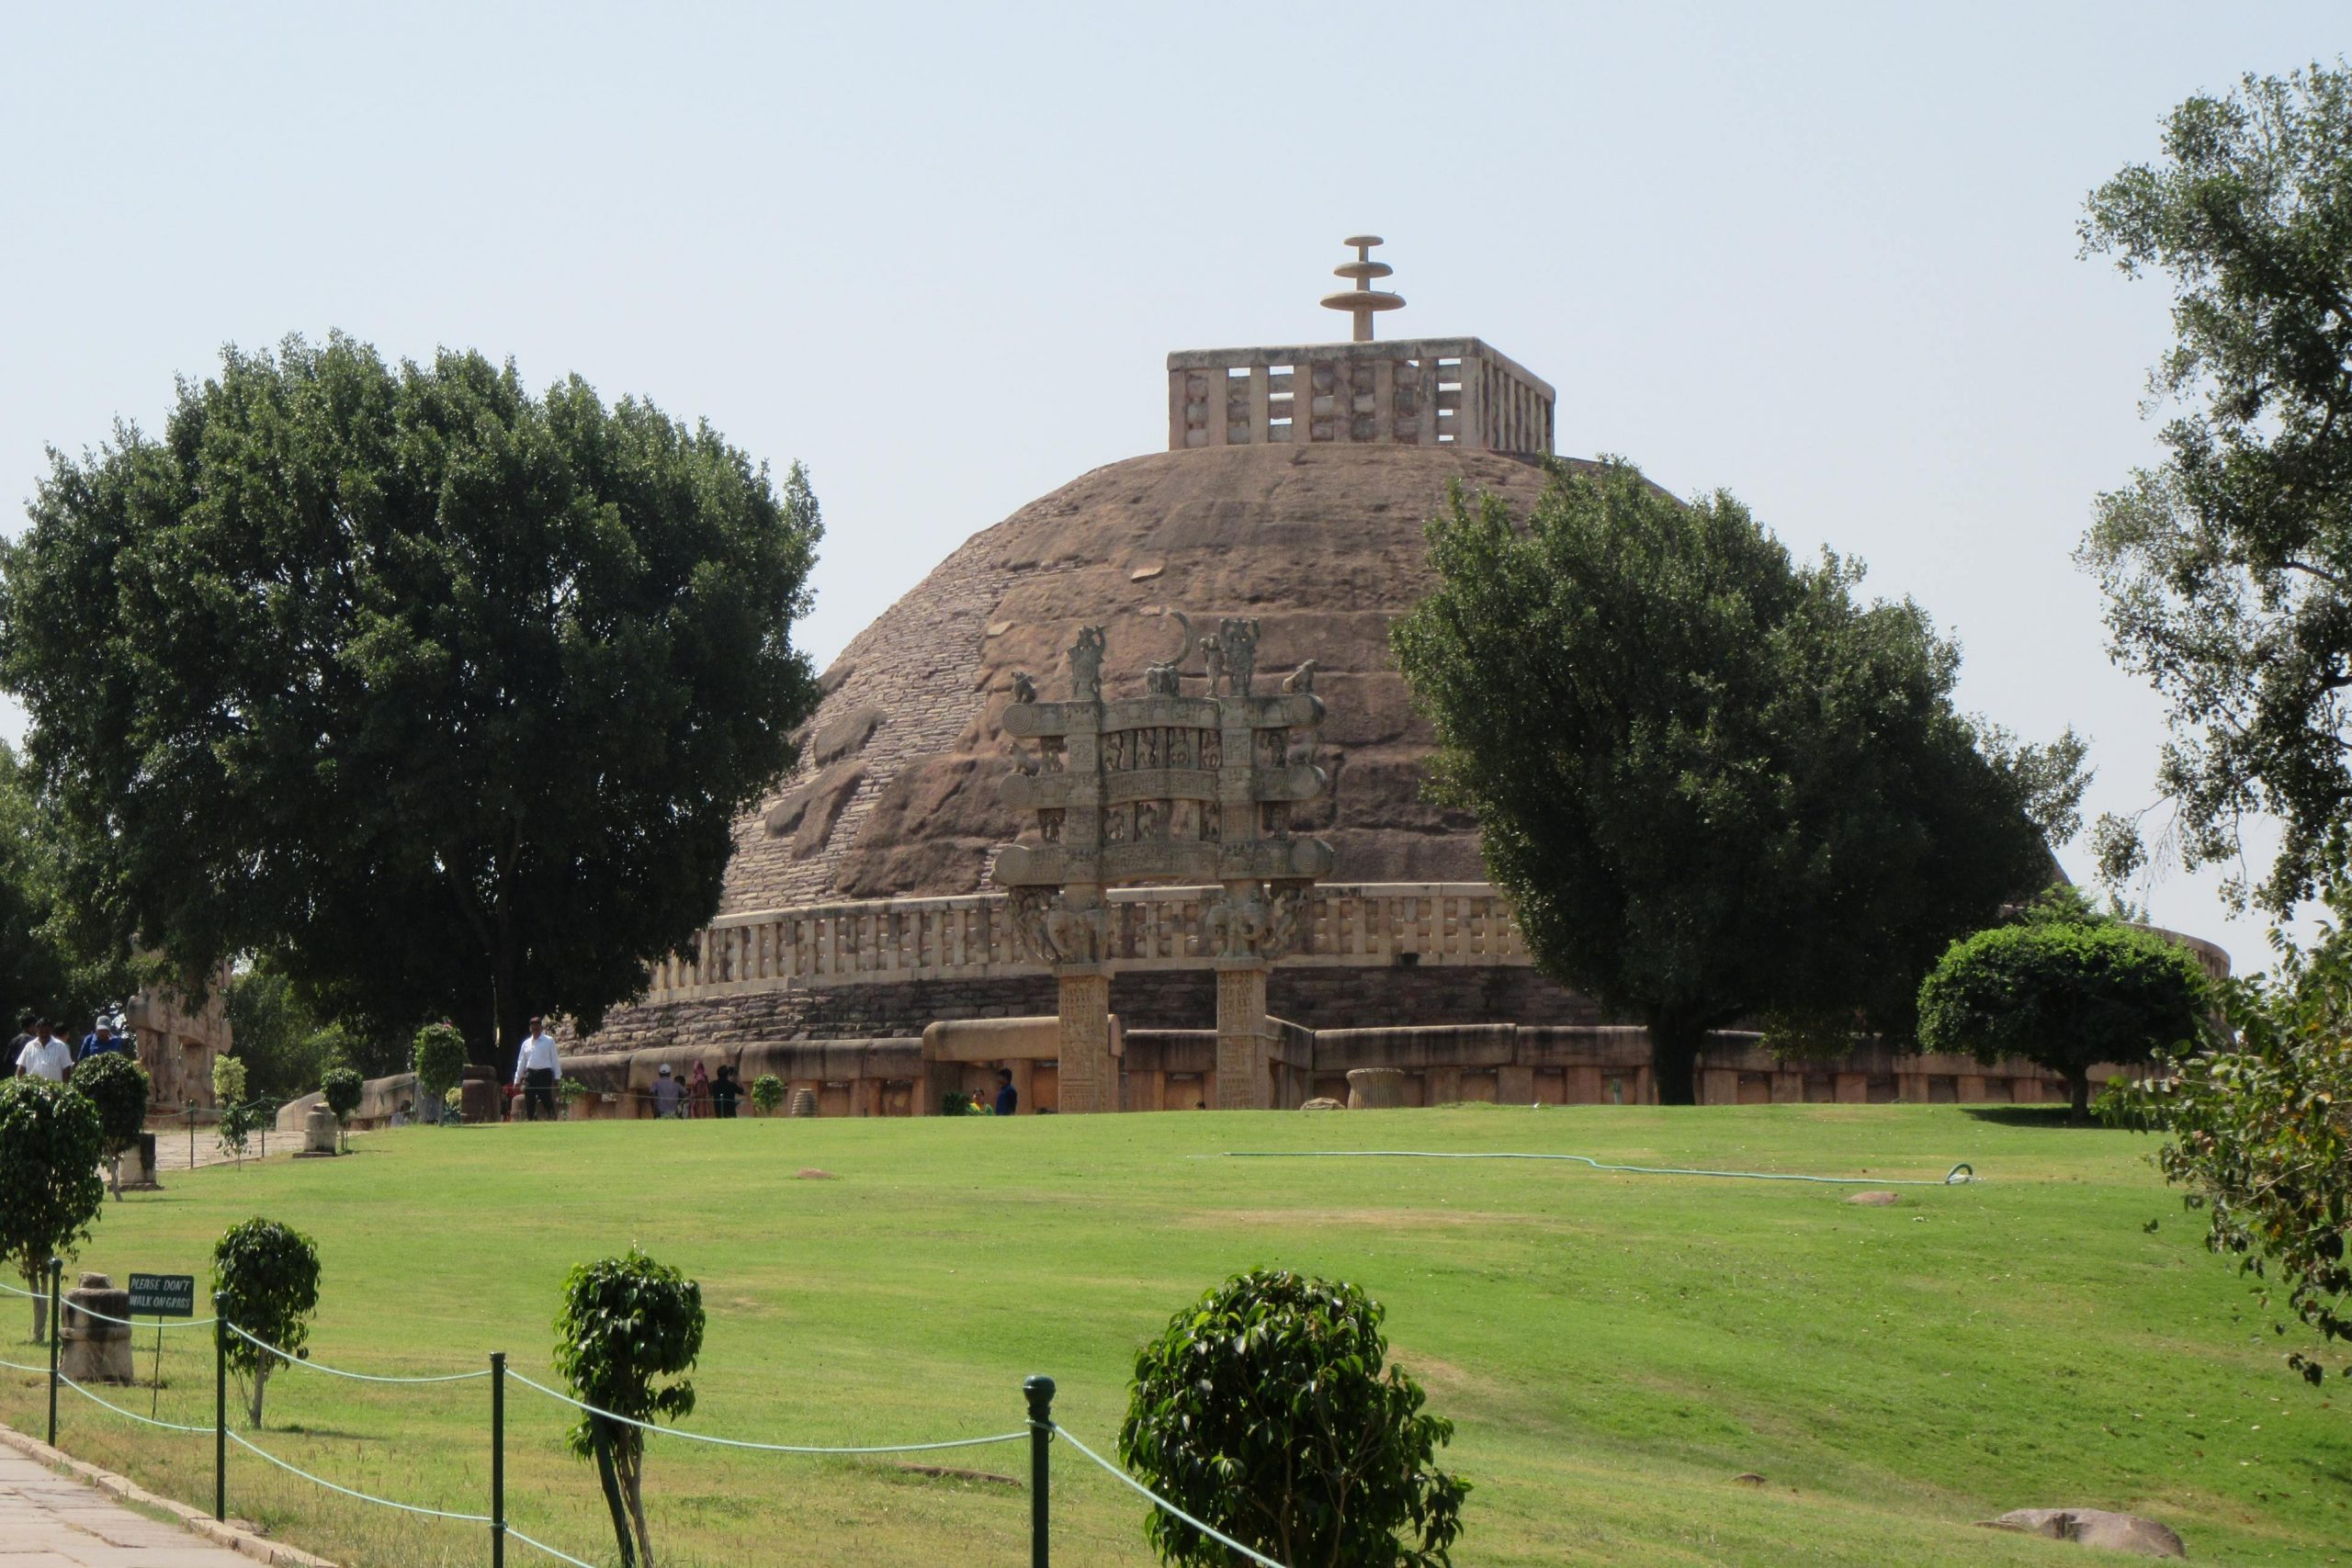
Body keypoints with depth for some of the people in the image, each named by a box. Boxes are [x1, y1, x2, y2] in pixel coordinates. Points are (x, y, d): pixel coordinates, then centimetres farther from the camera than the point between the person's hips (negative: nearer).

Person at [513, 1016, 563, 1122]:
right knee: (529, 1103, 4)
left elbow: (555, 1059, 3)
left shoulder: (549, 1041, 3)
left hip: (545, 1074, -4)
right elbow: (521, 1062, 17)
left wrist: (557, 1076, -2)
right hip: (530, 1074, 4)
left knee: (547, 1101, -8)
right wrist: (517, 1080, 14)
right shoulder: (526, 1043, 14)